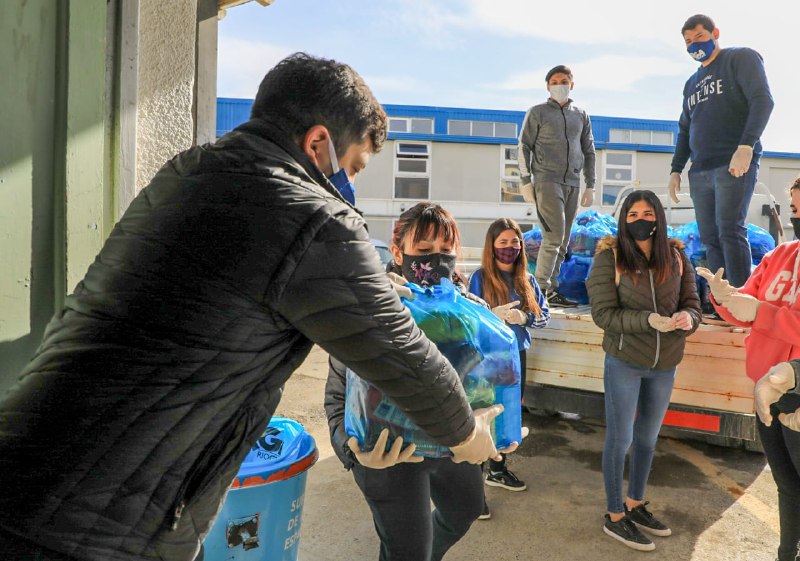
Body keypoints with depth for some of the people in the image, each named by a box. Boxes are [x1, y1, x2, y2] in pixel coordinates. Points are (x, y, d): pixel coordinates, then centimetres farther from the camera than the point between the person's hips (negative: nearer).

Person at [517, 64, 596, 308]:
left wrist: (590, 185, 13)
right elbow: (524, 147, 4)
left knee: (562, 241, 3)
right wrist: (525, 181, -5)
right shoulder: (537, 112, 8)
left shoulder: (581, 115, 19)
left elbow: (589, 151, 20)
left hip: (573, 183, 5)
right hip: (547, 180, -5)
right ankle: (542, 288, -12)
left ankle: (552, 289, 8)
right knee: (554, 235, -16)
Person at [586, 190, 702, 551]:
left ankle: (635, 504, 40)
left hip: (665, 365, 5)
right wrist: (649, 320, -27)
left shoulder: (676, 256, 1)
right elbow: (603, 313, -15)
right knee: (619, 439, 6)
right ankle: (615, 517, 23)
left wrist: (686, 317, -21)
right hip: (624, 362, -5)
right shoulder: (609, 257, -12)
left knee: (648, 438, 20)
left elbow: (692, 303, 2)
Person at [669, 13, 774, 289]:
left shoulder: (741, 58, 5)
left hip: (735, 165, -6)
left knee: (730, 230, -17)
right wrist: (676, 170, 15)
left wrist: (746, 146, -22)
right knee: (710, 238, 1)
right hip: (700, 173, 6)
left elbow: (762, 100, -9)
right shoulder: (691, 83, 23)